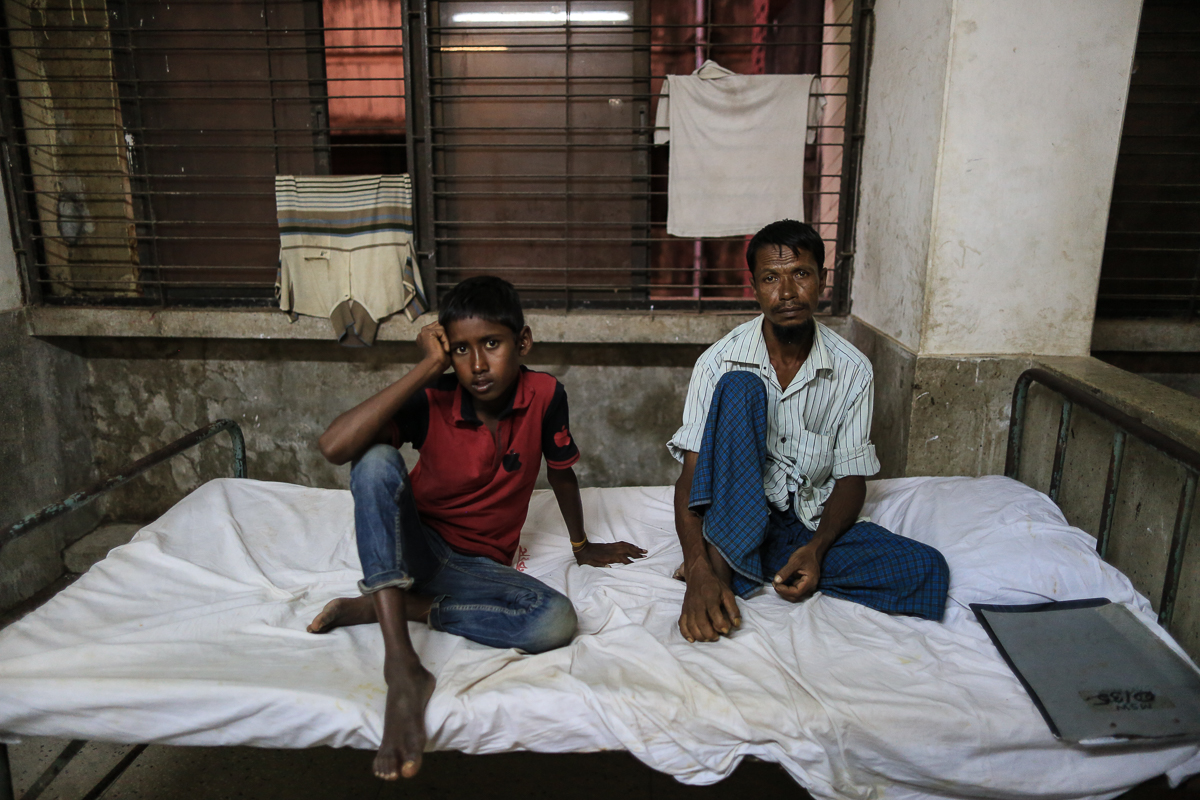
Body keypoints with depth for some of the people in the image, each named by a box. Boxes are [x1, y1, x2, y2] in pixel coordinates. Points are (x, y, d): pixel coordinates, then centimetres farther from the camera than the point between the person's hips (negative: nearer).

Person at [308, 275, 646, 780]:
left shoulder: (545, 395, -12)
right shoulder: (432, 402, -16)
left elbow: (561, 473, 6)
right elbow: (334, 447, -32)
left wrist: (582, 545, 20)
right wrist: (427, 367, -30)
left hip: (478, 565, 2)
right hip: (410, 548, -1)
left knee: (556, 620, -28)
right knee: (377, 461, -31)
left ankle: (380, 606, -16)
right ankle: (402, 666, -35)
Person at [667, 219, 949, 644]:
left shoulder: (852, 370, -3)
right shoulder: (720, 362, -10)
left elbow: (851, 477, 1)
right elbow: (691, 475, -14)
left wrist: (817, 548, -19)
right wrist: (700, 571, -31)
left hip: (811, 526, 3)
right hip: (736, 521, -2)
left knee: (927, 572, -22)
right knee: (739, 387, -24)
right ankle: (717, 562, -31)